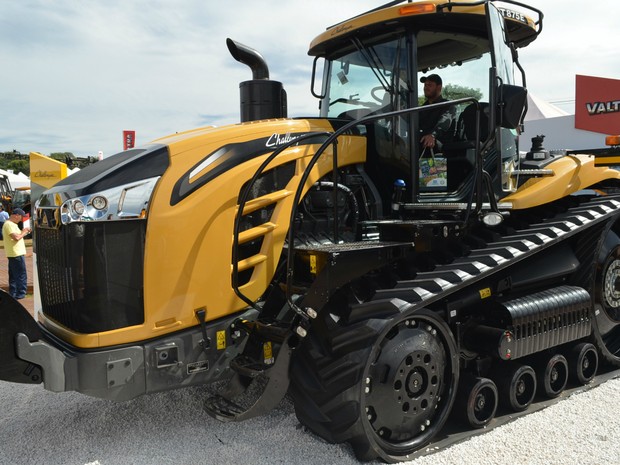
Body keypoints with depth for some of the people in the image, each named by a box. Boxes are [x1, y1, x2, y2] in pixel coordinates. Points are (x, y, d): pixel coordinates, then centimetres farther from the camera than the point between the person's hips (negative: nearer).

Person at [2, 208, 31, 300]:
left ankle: (13, 295, 20)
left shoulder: (12, 224, 18)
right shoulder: (9, 224, -15)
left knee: (13, 276, 14)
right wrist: (24, 232, -9)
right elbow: (16, 237, -24)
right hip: (16, 254, -11)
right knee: (22, 276, -6)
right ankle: (21, 295, -3)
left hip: (14, 254, 11)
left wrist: (23, 232, 8)